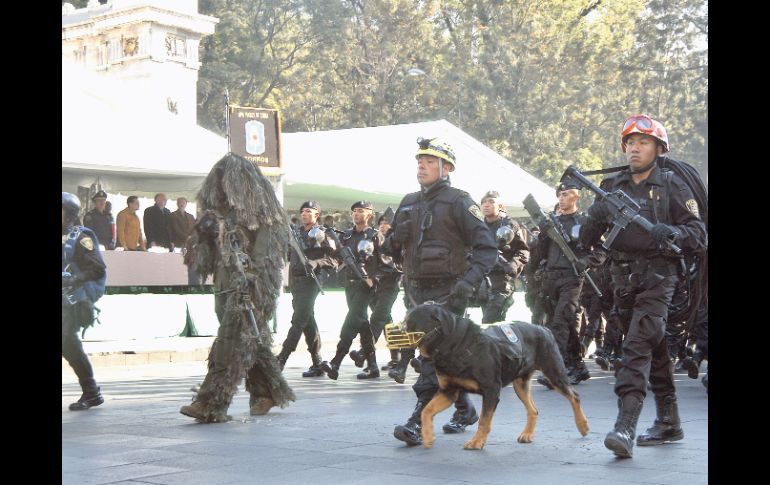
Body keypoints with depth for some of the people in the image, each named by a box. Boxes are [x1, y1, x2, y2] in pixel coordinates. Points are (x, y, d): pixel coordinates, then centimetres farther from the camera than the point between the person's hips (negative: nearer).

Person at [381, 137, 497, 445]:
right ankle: (465, 410, 30)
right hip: (416, 290, 7)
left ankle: (418, 422, -18)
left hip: (447, 292, -7)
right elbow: (392, 249, 19)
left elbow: (487, 248, -11)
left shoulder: (458, 202, -6)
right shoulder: (409, 203, 14)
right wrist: (395, 238, -5)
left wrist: (469, 281, -25)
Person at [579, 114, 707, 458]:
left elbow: (699, 236, -4)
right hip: (623, 277, 6)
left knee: (638, 346, -19)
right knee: (654, 350, 14)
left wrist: (670, 233, -25)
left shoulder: (672, 186, -1)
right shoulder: (611, 187, 12)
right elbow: (587, 239, 9)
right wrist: (596, 218, -13)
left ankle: (625, 427, -25)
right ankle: (669, 423, 25)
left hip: (657, 278, -5)